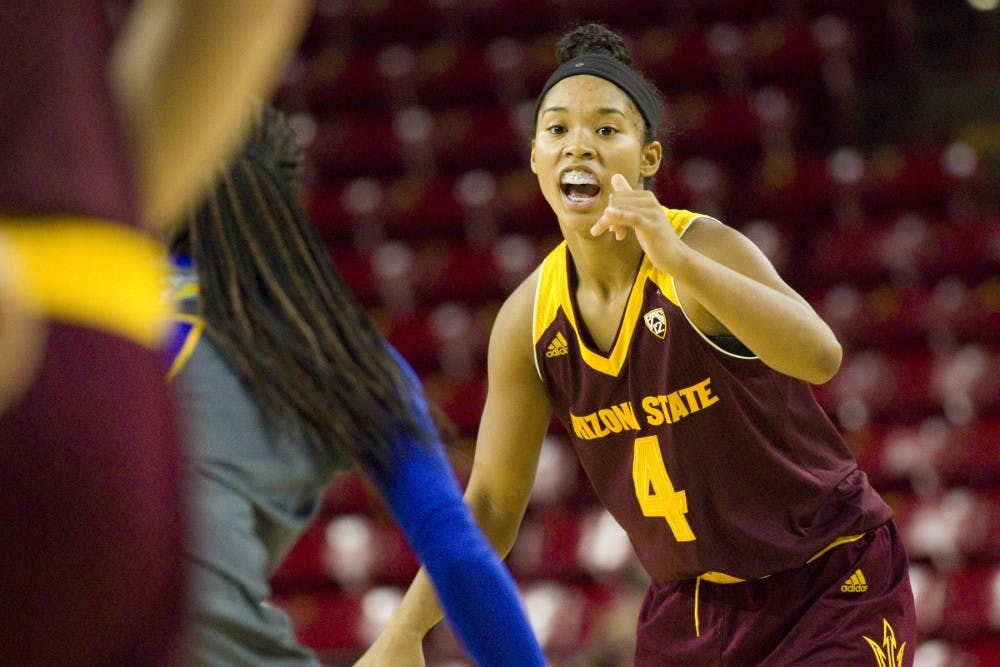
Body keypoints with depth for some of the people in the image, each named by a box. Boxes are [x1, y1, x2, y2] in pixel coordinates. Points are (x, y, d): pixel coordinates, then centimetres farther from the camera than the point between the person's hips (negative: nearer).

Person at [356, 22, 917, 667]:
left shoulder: (705, 249, -21)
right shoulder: (529, 320, -5)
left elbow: (819, 357, -40)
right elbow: (492, 503, 3)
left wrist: (676, 258, -51)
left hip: (832, 589, -5)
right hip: (690, 607, 5)